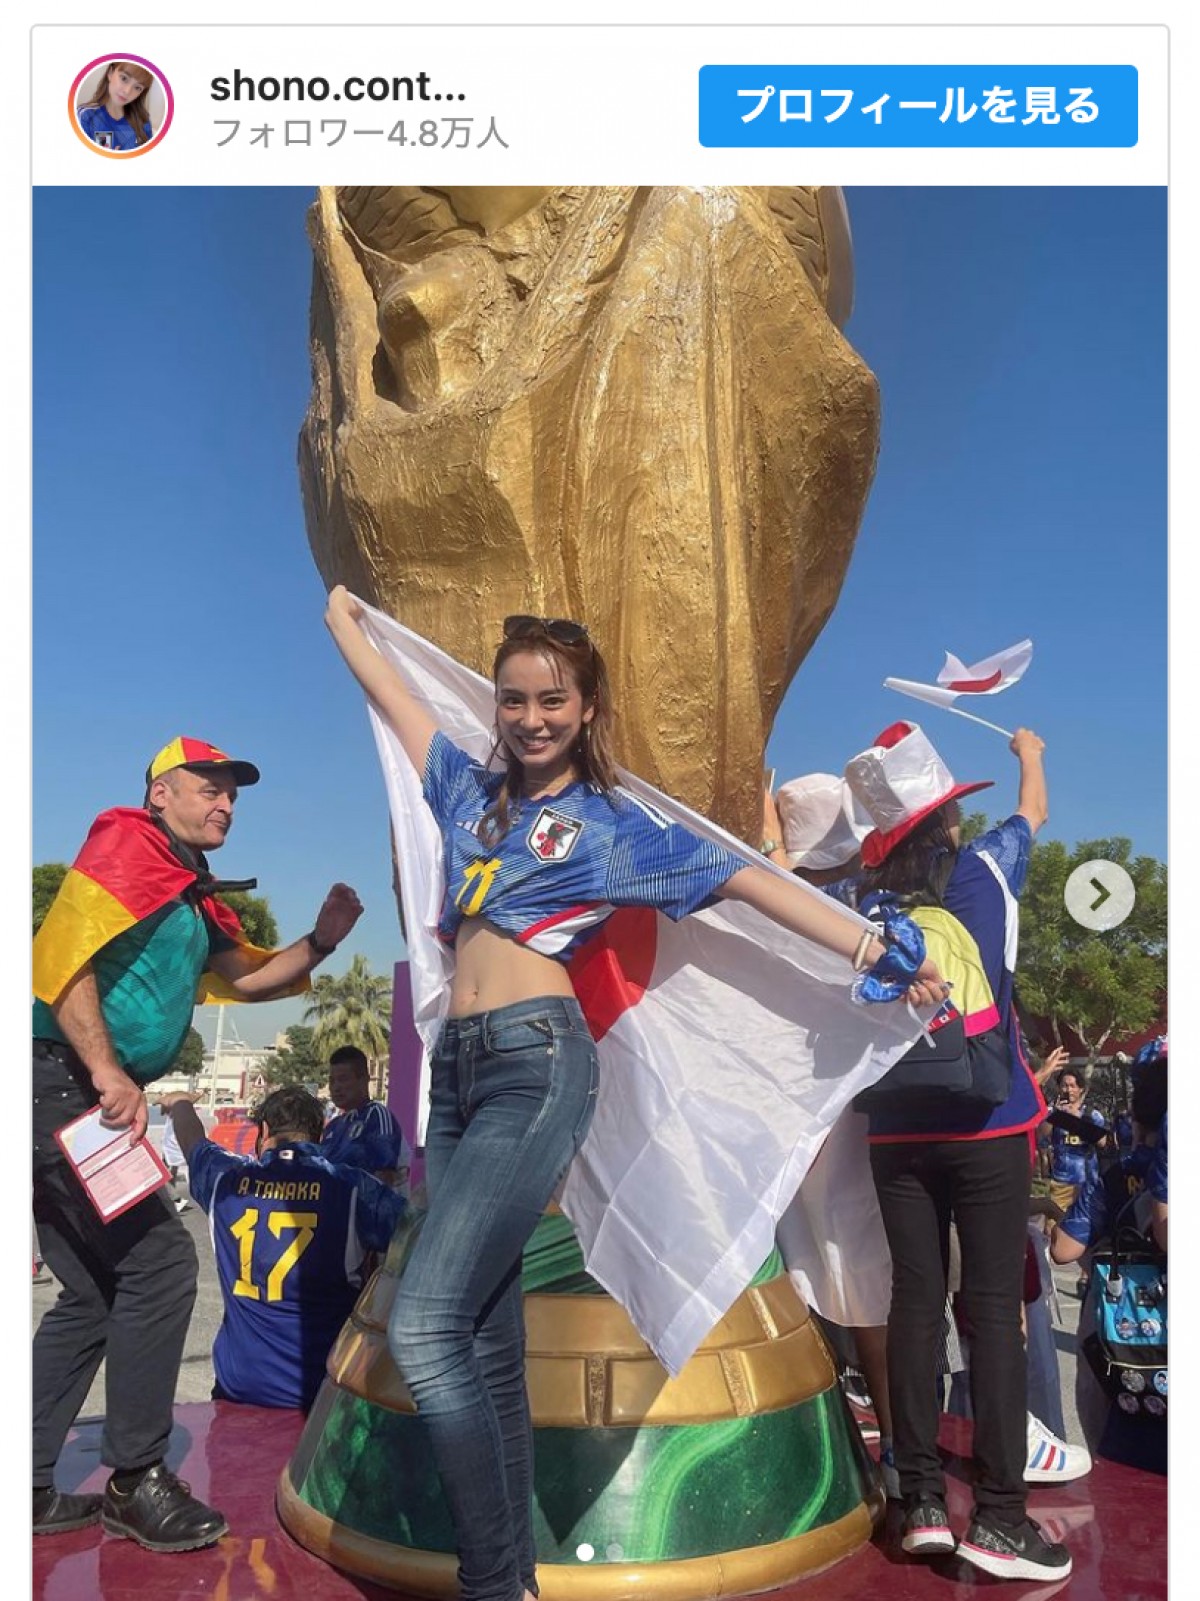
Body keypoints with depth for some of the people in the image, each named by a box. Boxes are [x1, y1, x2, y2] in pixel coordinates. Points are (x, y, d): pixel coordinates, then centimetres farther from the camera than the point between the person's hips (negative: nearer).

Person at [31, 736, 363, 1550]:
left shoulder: (194, 896, 19)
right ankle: (136, 1480, 4)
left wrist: (319, 943, 7)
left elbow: (247, 977, 23)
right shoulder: (129, 844, -8)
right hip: (59, 1085, -10)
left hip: (79, 1102, 10)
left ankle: (29, 1487, 24)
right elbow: (63, 952, -20)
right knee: (160, 1261, -8)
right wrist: (108, 1071, -26)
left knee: (96, 1291, 15)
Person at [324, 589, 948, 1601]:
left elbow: (747, 882, 3)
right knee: (484, 1344, 9)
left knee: (424, 1327, -16)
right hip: (459, 1067, 6)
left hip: (536, 1065, -6)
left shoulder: (614, 823, 4)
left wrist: (877, 955, 2)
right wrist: (340, 613, 43)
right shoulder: (470, 791, 18)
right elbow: (388, 690, 30)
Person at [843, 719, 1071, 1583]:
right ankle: (998, 1518, 4)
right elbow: (1035, 810, 23)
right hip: (988, 1125, -2)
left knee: (916, 1304, 7)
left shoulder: (868, 901, 4)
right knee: (996, 1309, 1)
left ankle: (923, 1504, 13)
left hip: (900, 1130, 3)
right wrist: (1031, 753, 43)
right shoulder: (986, 869, 2)